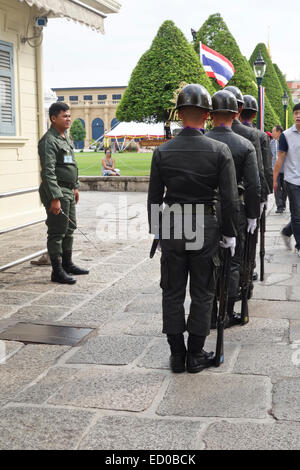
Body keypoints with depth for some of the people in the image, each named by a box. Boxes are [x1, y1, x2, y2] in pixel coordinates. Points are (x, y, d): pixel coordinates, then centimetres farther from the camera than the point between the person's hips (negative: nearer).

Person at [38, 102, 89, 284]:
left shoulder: (66, 138, 15)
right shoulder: (49, 141, -15)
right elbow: (48, 172, -22)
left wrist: (76, 187, 23)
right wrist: (55, 198, -26)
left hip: (69, 191, 10)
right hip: (57, 191, -10)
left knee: (70, 228, 17)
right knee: (57, 232, -4)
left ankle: (68, 264, 30)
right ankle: (57, 271, 3)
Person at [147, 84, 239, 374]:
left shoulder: (162, 152, -3)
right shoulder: (220, 151, -9)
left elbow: (154, 197, 2)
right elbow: (230, 200, -8)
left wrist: (156, 230, 13)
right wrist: (229, 233, 3)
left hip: (171, 230, 2)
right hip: (205, 230, -1)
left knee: (172, 293, 12)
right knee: (202, 294, 11)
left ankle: (177, 355, 20)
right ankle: (195, 356, 19)